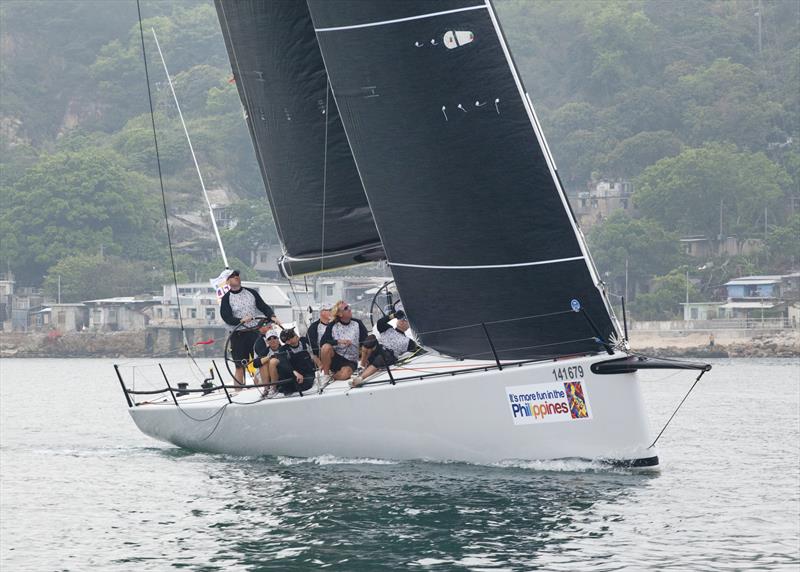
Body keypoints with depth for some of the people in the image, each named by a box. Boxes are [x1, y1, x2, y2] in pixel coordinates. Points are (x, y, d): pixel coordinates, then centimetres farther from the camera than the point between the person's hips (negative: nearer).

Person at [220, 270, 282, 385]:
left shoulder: (251, 292, 10)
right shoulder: (226, 299, 0)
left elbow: (263, 306, 9)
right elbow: (227, 318, -11)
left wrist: (272, 316, -10)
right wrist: (241, 320, -27)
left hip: (255, 332, 3)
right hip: (238, 335, -3)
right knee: (240, 366, -1)